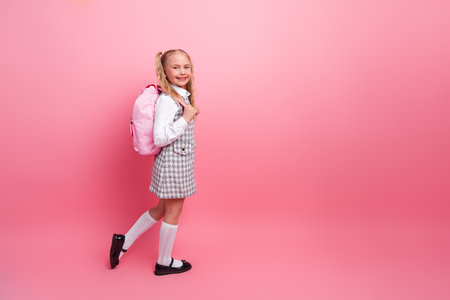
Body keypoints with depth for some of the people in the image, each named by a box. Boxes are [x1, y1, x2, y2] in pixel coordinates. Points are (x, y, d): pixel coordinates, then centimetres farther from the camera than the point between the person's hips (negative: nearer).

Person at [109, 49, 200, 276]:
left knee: (162, 208, 21)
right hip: (172, 164, -9)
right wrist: (185, 119, -26)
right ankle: (164, 263, 27)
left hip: (180, 163, 9)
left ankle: (124, 241, 31)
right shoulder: (167, 100, -22)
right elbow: (159, 138, -28)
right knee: (173, 211, 8)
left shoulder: (182, 96, 8)